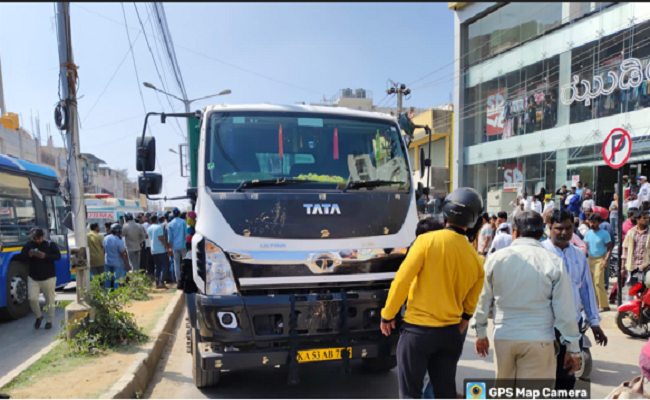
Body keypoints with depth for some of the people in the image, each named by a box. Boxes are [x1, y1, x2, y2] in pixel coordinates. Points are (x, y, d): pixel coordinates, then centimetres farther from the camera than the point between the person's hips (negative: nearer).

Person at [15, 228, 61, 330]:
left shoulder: (51, 244, -2)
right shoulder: (28, 245, 3)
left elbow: (58, 256, -10)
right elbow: (21, 257, 0)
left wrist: (45, 256, -25)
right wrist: (28, 255, -21)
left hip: (48, 277, -2)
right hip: (33, 278, 2)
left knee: (50, 300, 3)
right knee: (32, 298, -9)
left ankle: (49, 321, 21)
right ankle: (39, 316, 19)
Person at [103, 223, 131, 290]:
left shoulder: (105, 238, -1)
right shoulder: (119, 241, -20)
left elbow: (104, 250, 9)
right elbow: (123, 254, -17)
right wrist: (127, 265, -11)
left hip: (107, 262, 6)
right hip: (117, 263, -6)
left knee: (108, 280, 16)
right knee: (117, 281, 3)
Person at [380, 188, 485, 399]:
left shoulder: (427, 241, -13)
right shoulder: (475, 259, 0)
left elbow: (402, 280, -14)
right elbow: (470, 304, 9)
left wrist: (387, 315, -2)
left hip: (417, 330, -4)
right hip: (450, 333, 5)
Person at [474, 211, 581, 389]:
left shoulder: (496, 258, -2)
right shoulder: (554, 262, -7)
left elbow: (483, 300, 5)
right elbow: (565, 311, -6)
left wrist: (481, 333, 18)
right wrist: (574, 349, 5)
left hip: (503, 337, 2)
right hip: (539, 340, -2)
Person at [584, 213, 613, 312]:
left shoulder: (604, 234, -6)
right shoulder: (588, 233, 9)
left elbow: (609, 248, -7)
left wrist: (606, 260, -20)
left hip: (600, 259, -5)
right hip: (590, 259, 5)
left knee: (598, 283, -11)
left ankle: (604, 305, -5)